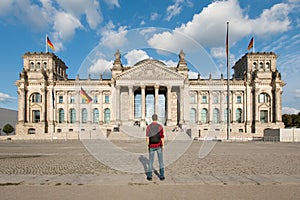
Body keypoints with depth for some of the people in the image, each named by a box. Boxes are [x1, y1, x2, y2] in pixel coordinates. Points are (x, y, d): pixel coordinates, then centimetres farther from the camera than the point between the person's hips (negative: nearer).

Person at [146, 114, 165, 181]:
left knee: (151, 161, 12)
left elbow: (147, 137, -8)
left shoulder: (148, 127, -7)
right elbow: (162, 137, -10)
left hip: (151, 146, 1)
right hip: (159, 146, 0)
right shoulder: (160, 126, -10)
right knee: (161, 161, 11)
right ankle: (161, 176, 12)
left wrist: (147, 145, 3)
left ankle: (149, 176, 14)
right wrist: (163, 145, 2)